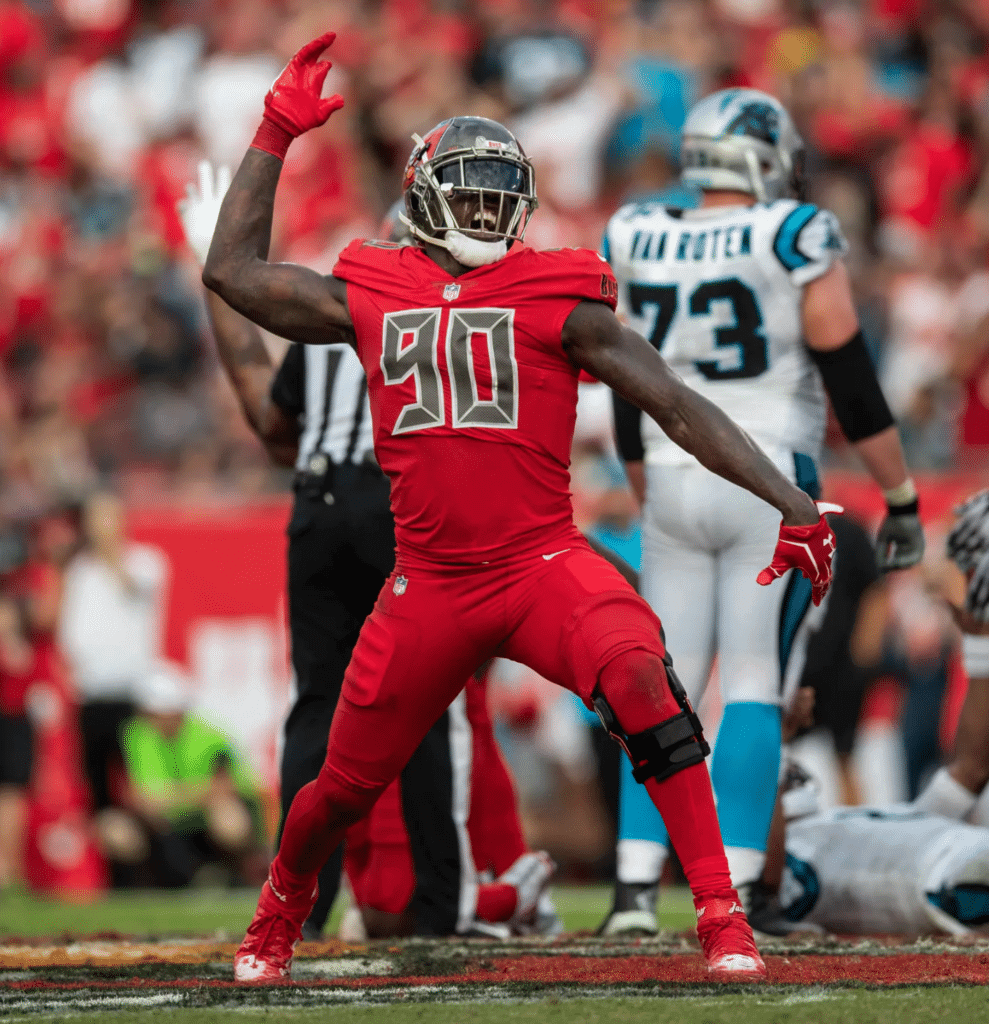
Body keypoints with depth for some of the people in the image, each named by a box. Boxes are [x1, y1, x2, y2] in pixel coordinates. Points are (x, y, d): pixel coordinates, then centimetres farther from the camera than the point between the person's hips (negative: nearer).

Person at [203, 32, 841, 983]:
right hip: (429, 581, 3)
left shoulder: (554, 298, 1)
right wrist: (276, 135, 18)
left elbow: (678, 406, -3)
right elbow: (234, 271, 19)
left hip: (542, 565, -2)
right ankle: (277, 918, 43)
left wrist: (792, 503, -10)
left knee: (638, 674, -31)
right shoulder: (368, 296, 10)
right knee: (344, 787, 10)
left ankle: (722, 915, -27)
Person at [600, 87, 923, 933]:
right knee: (756, 692, -2)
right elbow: (853, 385, -6)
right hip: (771, 485, -4)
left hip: (675, 485, 4)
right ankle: (732, 891, -7)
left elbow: (631, 401, 12)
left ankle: (637, 885, 0)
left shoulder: (635, 246, 5)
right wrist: (902, 498, 2)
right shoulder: (795, 243, -8)